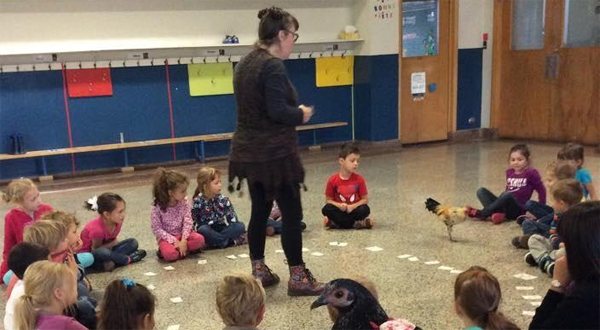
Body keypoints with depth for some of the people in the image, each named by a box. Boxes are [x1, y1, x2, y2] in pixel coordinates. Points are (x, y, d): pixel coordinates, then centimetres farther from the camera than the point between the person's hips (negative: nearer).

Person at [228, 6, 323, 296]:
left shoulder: (245, 63, 11)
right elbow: (278, 111, -25)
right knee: (292, 214, 0)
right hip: (274, 153, -9)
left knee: (260, 211, 15)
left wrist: (294, 111, 11)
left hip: (248, 151, 9)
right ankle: (298, 279, 8)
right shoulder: (273, 66, -18)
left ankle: (259, 272, 24)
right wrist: (302, 114, -7)